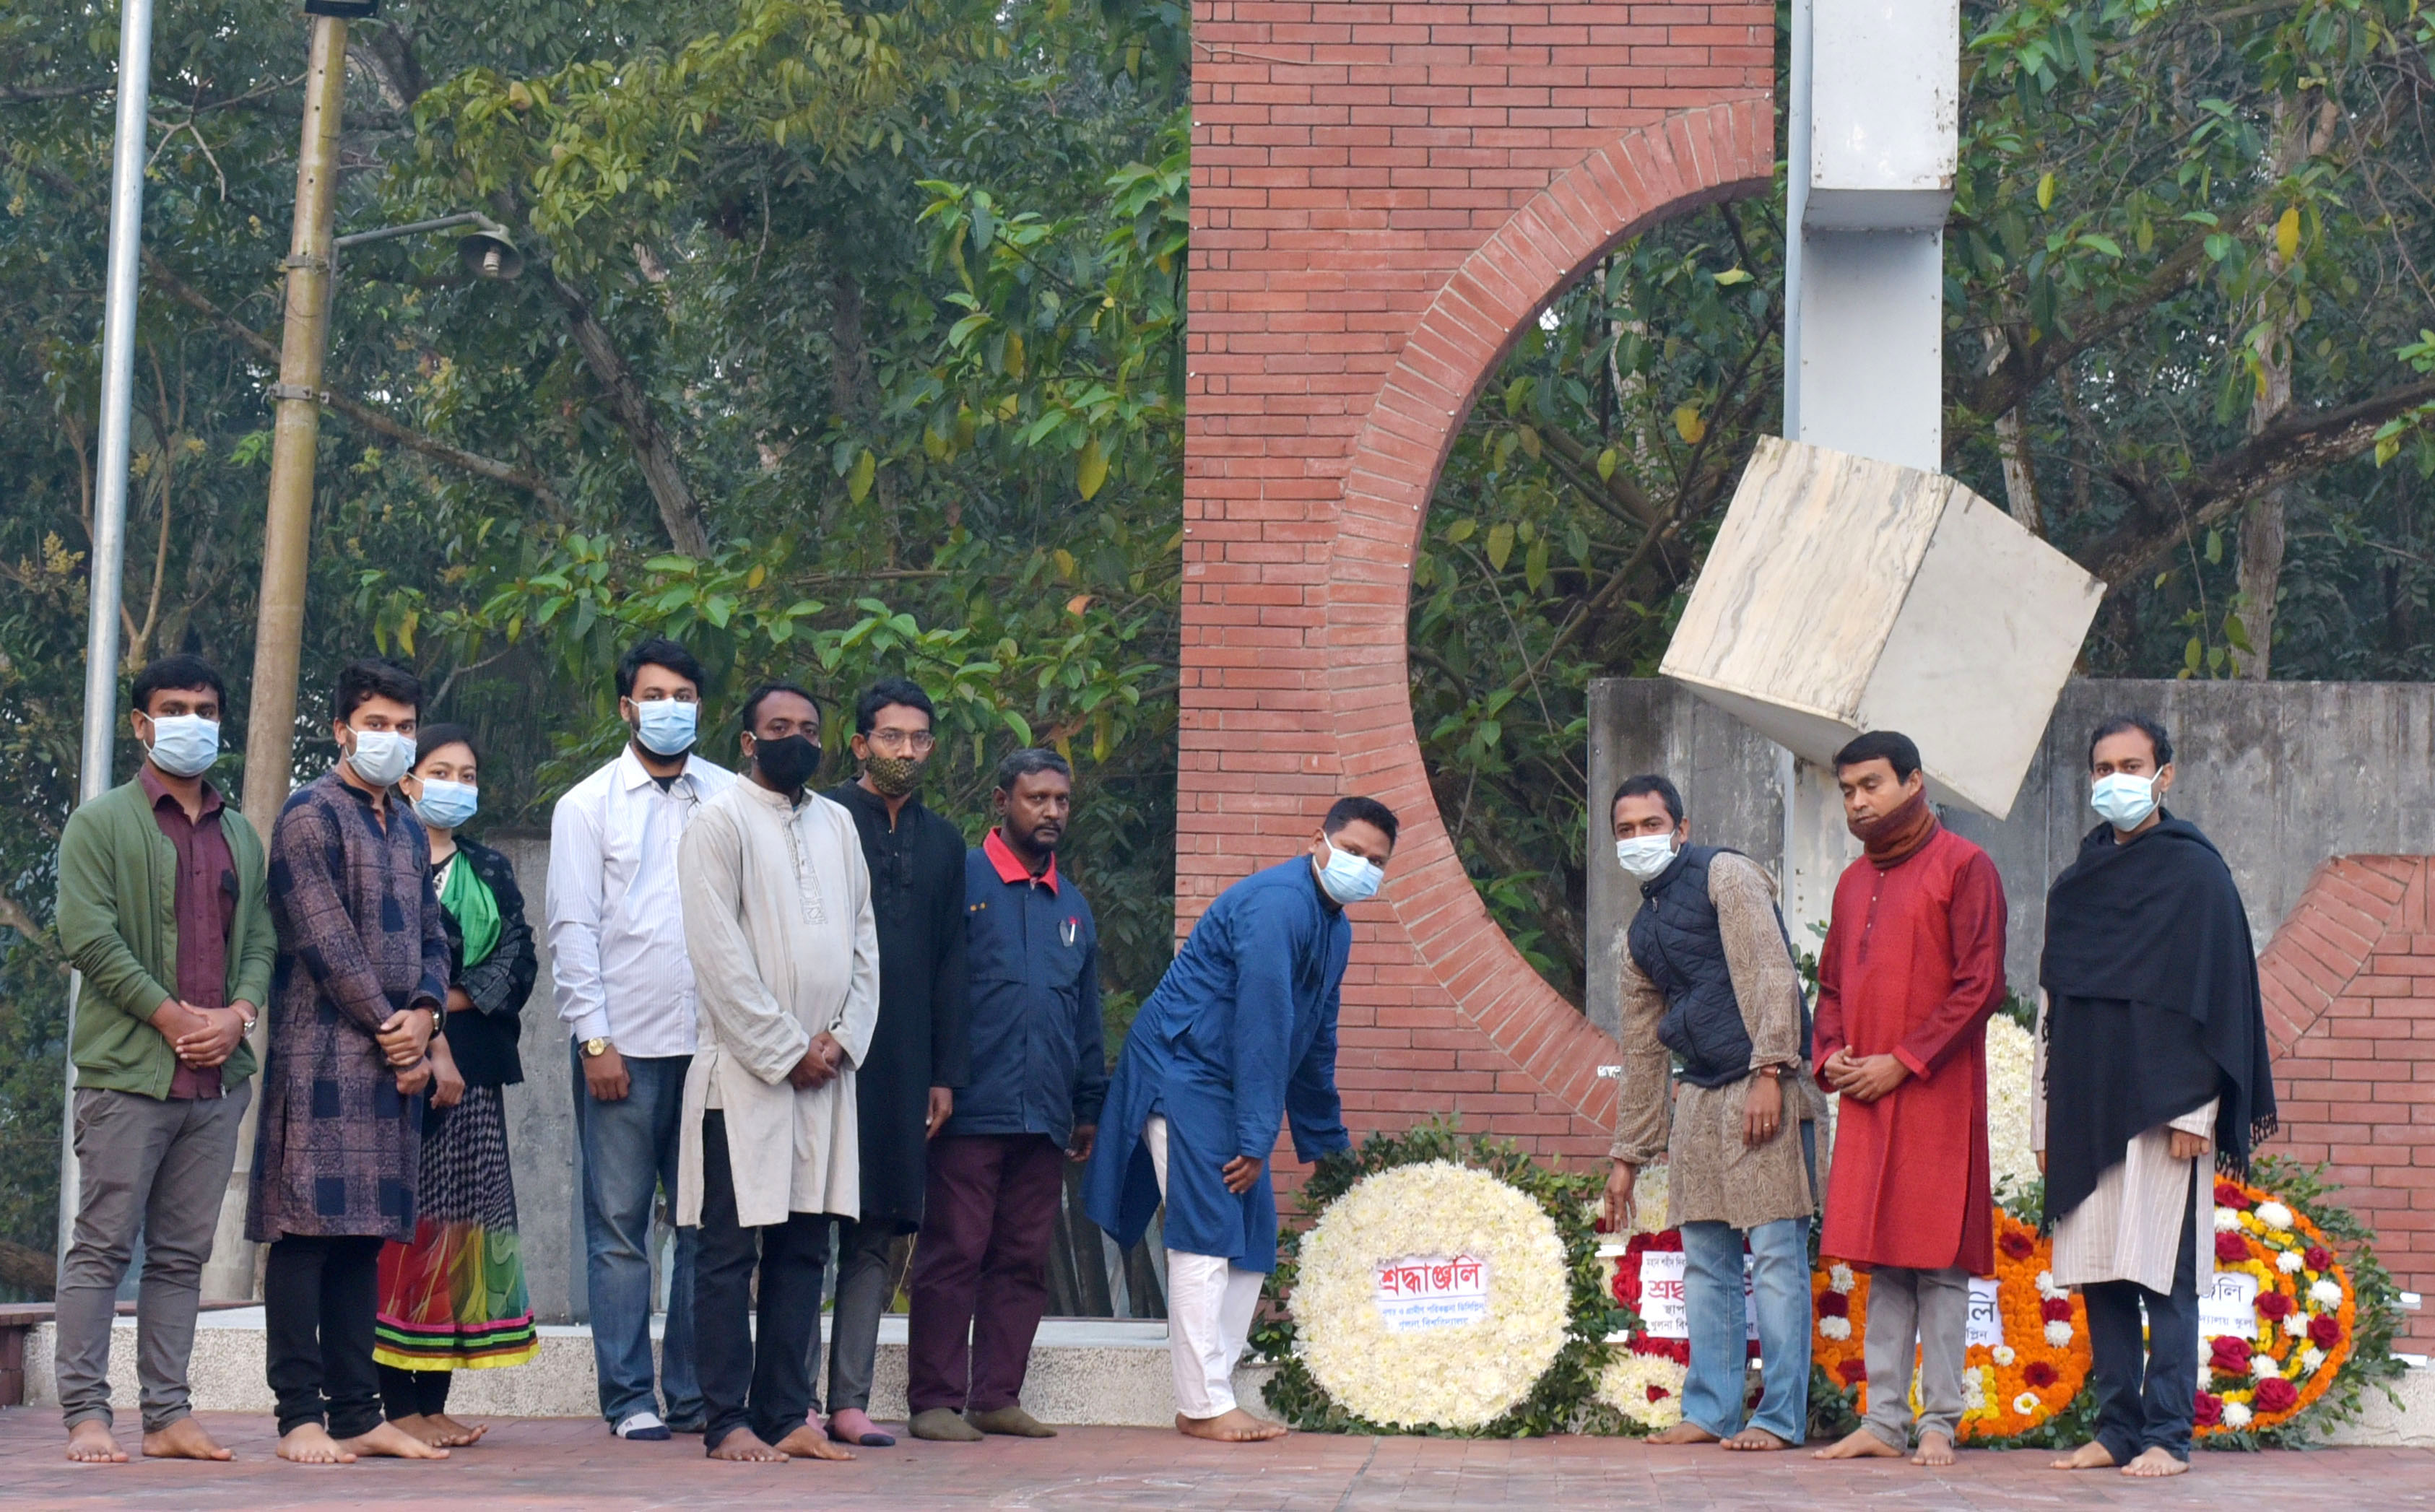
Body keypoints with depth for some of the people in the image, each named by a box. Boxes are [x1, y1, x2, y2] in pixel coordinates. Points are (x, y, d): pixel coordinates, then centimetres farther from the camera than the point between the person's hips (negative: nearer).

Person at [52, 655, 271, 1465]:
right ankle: (85, 1415, -4)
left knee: (183, 1254, 6)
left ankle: (168, 1414, 8)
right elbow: (88, 936, -8)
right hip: (128, 1069, -5)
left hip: (218, 1076, 5)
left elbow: (262, 939, 16)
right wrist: (172, 1016, -12)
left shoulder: (241, 836, 19)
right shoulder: (102, 823, 2)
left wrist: (237, 1014, -4)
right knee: (103, 1247, -5)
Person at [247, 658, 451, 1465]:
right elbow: (325, 940, -11)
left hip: (396, 1057, 7)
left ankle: (358, 1412, 10)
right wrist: (387, 1024, -9)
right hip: (323, 1053, -7)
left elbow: (432, 935, 18)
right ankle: (301, 1416, -7)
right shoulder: (312, 814, -4)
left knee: (365, 1233, 8)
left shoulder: (408, 830, 20)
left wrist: (424, 1014, -2)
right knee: (308, 1230, -7)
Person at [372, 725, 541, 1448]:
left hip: (473, 1068, 5)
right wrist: (427, 1041, -14)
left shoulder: (491, 872, 18)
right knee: (402, 1224, -9)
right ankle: (397, 1404, -8)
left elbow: (518, 963, 4)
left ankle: (433, 1402, 5)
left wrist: (448, 1004, -10)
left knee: (460, 1223, 2)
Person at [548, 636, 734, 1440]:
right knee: (620, 1225, 0)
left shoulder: (730, 799, 10)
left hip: (713, 1040, 2)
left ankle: (696, 1392, 9)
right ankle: (630, 1398, 6)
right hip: (624, 1042, -2)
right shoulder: (587, 805, 6)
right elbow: (573, 928, 2)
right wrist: (595, 1040, -6)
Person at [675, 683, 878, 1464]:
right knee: (729, 1251, -4)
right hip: (745, 1071, -6)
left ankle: (787, 1416, 10)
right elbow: (719, 955, -10)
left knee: (803, 1251, 6)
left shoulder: (837, 825, 16)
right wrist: (787, 1051, -11)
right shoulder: (721, 822, -3)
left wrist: (841, 1039, 0)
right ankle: (728, 1423, -1)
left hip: (825, 1072, 6)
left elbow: (863, 942, 15)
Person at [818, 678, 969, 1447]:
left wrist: (945, 1074, 12)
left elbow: (949, 965, 17)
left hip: (900, 1064, 5)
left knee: (877, 1236, 4)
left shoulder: (942, 842, 16)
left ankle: (850, 1399, 8)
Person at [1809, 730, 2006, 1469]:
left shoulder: (1963, 867, -4)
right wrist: (1832, 1054, 4)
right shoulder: (1853, 881, 17)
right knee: (1884, 1265, 7)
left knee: (1938, 1261, -4)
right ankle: (1884, 1419, 9)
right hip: (1865, 1101, 6)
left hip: (1936, 1097, -6)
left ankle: (1939, 1422, -1)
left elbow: (1980, 984, -10)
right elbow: (1832, 984, 24)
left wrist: (1903, 1061, -13)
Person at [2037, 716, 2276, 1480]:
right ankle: (2117, 1429, 9)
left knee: (2162, 1275, -7)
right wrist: (2046, 1121, 14)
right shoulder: (2075, 886, 16)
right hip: (2086, 1111, 6)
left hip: (2159, 1105, -6)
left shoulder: (2194, 873, 0)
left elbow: (2216, 994, -5)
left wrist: (2195, 1110, -12)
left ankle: (2167, 1435, -5)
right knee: (2098, 1279, 4)